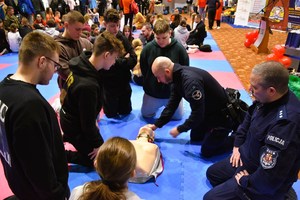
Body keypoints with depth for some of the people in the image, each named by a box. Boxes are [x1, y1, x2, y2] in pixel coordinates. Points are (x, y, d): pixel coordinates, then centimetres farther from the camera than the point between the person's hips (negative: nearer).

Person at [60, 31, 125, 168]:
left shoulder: (82, 64, -9)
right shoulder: (88, 85, -39)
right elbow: (88, 122, -27)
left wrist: (93, 122, 14)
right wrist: (98, 144, -12)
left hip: (71, 118, 9)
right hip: (75, 125, -8)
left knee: (93, 141, 29)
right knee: (96, 160, 10)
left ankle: (61, 138, 32)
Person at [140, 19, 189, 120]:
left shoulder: (179, 48, -18)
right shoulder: (147, 48, -16)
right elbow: (143, 69, -1)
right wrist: (149, 83, 4)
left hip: (173, 93, -1)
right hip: (152, 92, 1)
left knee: (177, 116, 16)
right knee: (146, 114, 18)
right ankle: (155, 105, 47)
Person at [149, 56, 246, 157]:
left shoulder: (190, 81, -35)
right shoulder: (178, 76, -4)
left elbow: (197, 114, -31)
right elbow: (172, 105, 4)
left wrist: (179, 129, -17)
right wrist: (156, 125, 5)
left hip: (222, 114, -9)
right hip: (207, 111, 9)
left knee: (207, 151, 0)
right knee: (195, 137, 23)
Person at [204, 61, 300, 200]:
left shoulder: (285, 123, -38)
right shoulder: (267, 98, -12)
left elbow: (270, 178, -34)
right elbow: (248, 120, 10)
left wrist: (245, 181, -16)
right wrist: (237, 145, 4)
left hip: (263, 183, -8)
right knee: (212, 173, 20)